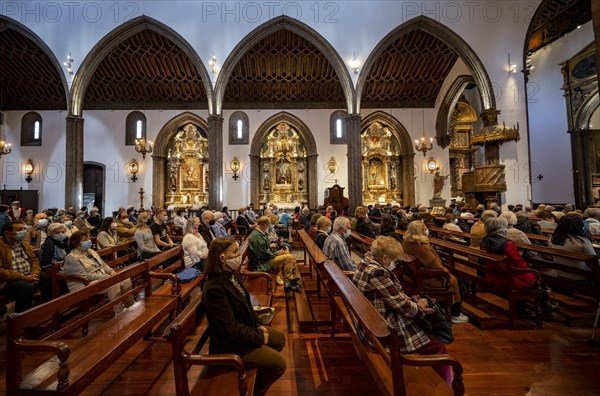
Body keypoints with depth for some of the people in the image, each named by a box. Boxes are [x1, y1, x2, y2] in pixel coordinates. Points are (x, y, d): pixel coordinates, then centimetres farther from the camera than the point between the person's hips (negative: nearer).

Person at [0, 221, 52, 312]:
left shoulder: (24, 244, 12)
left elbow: (34, 260, 15)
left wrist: (34, 274, -5)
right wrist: (24, 277, -20)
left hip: (29, 276, 7)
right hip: (9, 280, -7)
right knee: (27, 287, -32)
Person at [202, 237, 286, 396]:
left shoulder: (230, 274, -4)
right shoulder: (214, 288, -32)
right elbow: (231, 329, -28)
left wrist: (258, 324, 1)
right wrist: (259, 336, -16)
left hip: (245, 328, 9)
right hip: (231, 342, -9)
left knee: (280, 338, 18)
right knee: (280, 363, -7)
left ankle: (260, 372, 37)